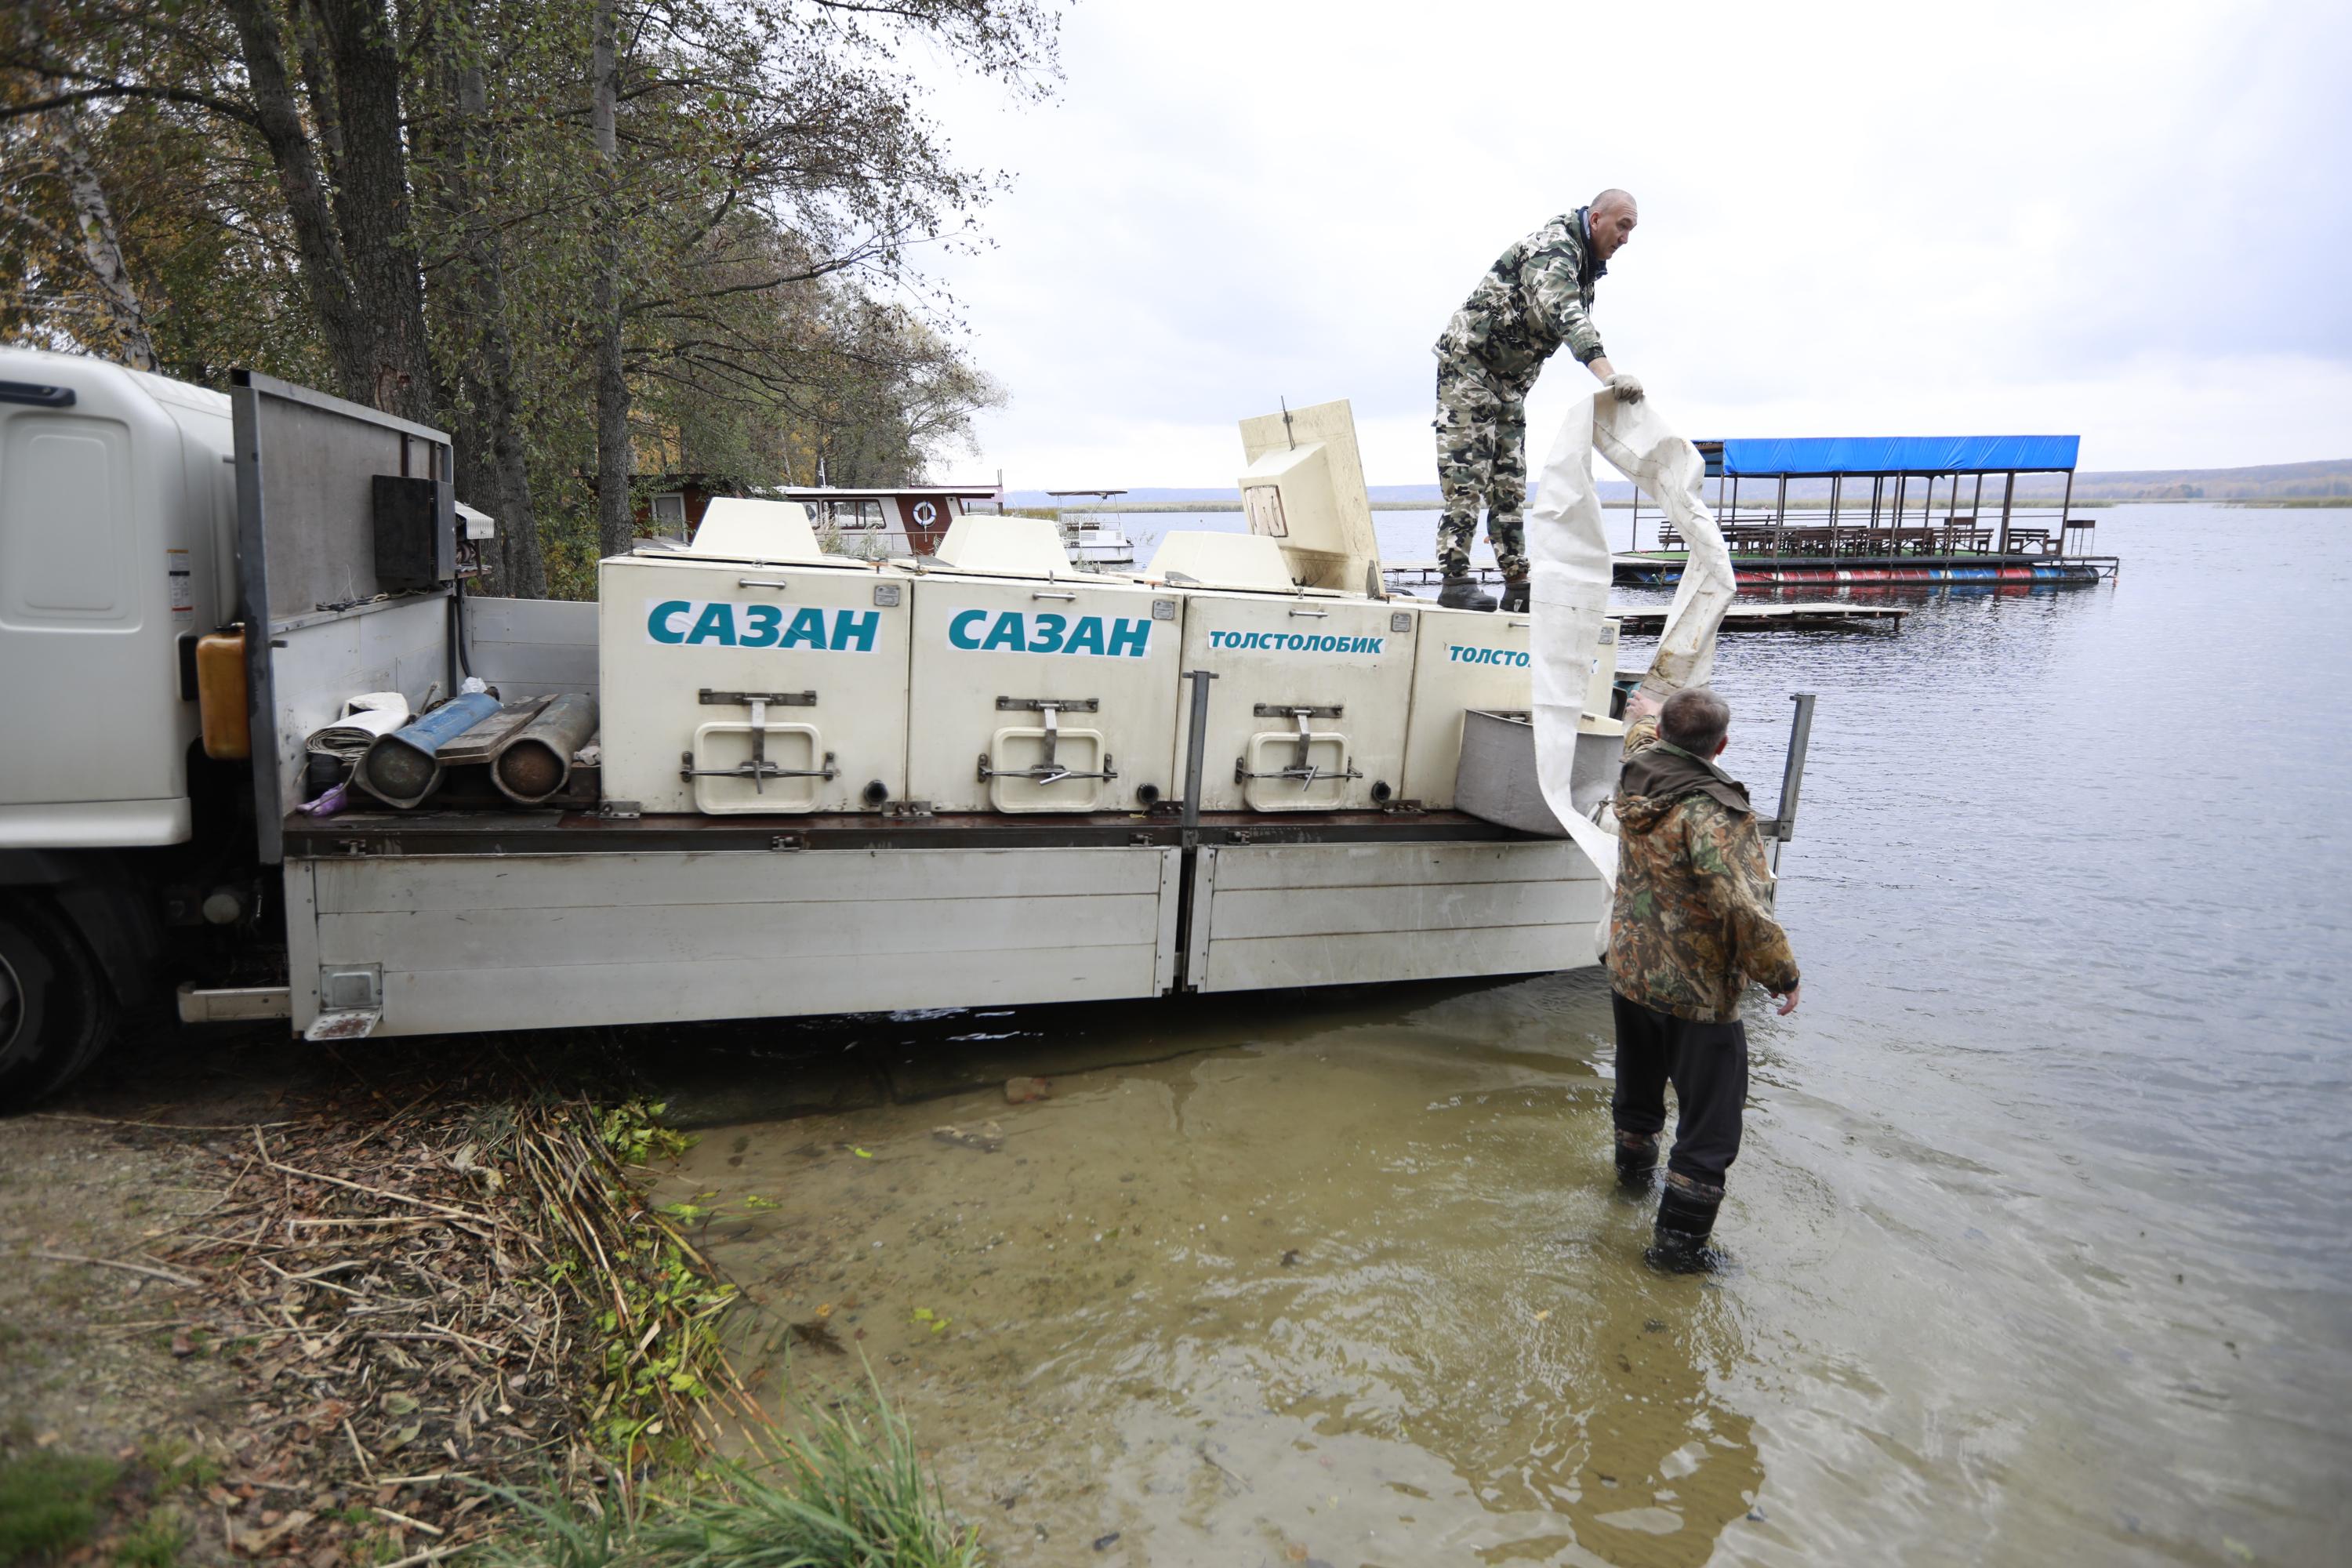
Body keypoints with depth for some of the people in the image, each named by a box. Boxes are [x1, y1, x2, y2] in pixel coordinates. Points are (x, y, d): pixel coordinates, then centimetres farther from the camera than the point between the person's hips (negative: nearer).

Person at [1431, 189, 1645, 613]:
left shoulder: (1585, 265, 13)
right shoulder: (1552, 248, -20)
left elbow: (1575, 323, 17)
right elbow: (1564, 315, -38)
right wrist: (1607, 373, -51)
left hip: (1510, 379, 10)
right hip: (1468, 360, -10)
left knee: (1510, 485, 5)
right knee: (1467, 475, -13)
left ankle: (1517, 585, 5)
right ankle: (1455, 581, -14)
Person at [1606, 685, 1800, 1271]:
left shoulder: (1637, 771, -6)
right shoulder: (1715, 813, -28)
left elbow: (1641, 729, 21)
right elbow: (1747, 909, -32)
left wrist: (1648, 714, 43)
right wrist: (1782, 975, -17)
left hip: (1629, 973, 8)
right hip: (1697, 989, -8)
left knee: (1638, 1085, 29)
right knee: (1709, 1116, 6)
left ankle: (1634, 1167, 52)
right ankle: (1680, 1238, 12)